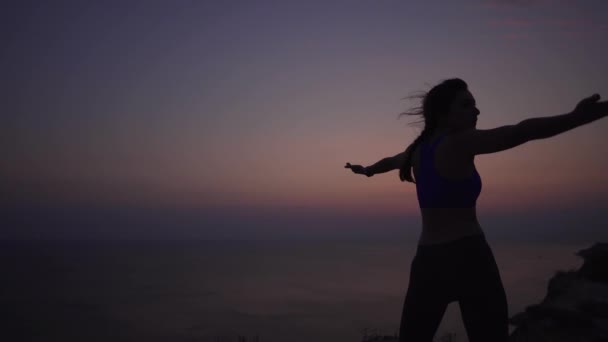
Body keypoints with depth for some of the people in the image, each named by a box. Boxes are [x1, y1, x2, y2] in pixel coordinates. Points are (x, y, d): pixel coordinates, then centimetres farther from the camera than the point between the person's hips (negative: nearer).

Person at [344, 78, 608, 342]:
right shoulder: (460, 143, -10)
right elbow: (519, 133, -26)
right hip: (468, 258, -7)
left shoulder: (419, 148, 12)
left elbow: (389, 161, 32)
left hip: (428, 261, 7)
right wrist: (577, 117, -34)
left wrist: (366, 170, 52)